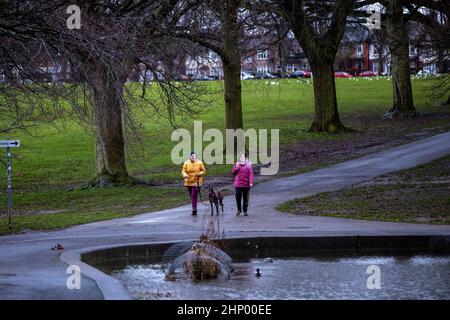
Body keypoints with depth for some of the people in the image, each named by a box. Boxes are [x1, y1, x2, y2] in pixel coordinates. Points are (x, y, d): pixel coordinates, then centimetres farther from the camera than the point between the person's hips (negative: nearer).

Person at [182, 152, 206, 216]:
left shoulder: (199, 163, -4)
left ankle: (194, 209, -20)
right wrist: (185, 174, -23)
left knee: (194, 196, -16)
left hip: (196, 182, -3)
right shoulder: (186, 163, 0)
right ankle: (194, 210, 27)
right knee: (191, 196, 12)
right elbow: (183, 171, -1)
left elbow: (203, 171, 3)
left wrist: (199, 173, -16)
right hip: (189, 182, 3)